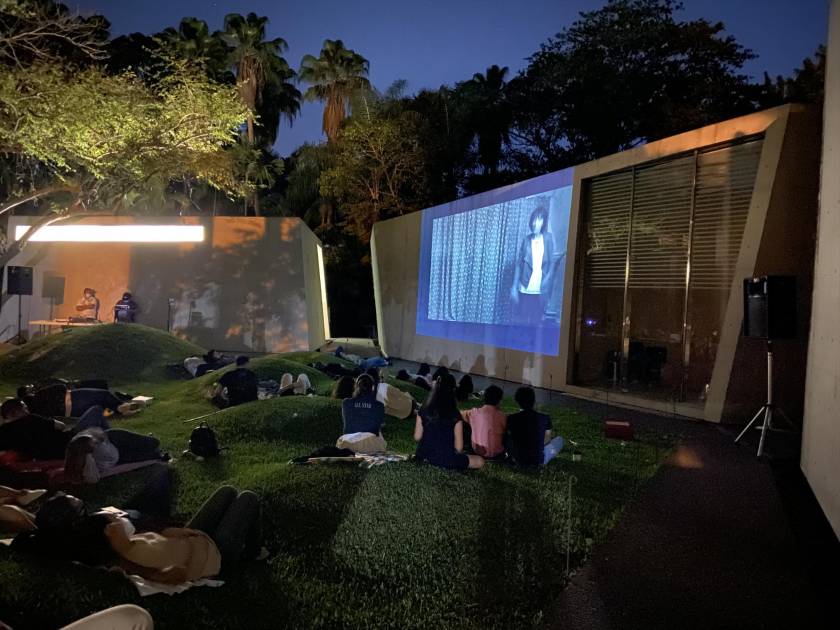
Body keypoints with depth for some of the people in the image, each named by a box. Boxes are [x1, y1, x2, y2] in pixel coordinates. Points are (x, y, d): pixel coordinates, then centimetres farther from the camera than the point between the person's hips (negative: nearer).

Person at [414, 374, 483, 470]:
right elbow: (459, 448, -15)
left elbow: (417, 437, -2)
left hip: (423, 456, 6)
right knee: (480, 461, 11)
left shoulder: (423, 410, -9)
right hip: (445, 460, -6)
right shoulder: (455, 416, -19)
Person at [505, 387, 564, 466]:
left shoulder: (511, 419, -11)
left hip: (518, 460, 1)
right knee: (559, 439, 22)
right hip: (539, 461, -1)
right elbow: (547, 440, 3)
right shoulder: (545, 418, -12)